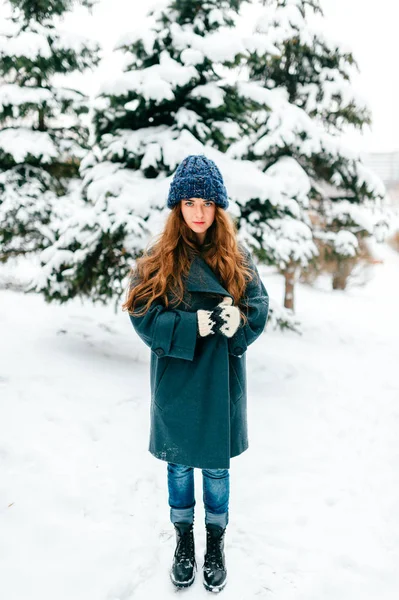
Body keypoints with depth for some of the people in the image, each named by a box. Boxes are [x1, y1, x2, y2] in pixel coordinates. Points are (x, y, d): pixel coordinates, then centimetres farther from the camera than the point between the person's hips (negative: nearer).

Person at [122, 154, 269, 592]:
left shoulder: (238, 257, -1)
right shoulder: (158, 259, -4)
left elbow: (259, 309, -3)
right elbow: (143, 314, -11)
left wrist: (233, 320, -24)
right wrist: (198, 324, -21)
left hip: (221, 381, 1)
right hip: (175, 381, 0)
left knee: (216, 467, 15)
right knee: (180, 466, 16)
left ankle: (216, 543, 37)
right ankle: (184, 539, 39)